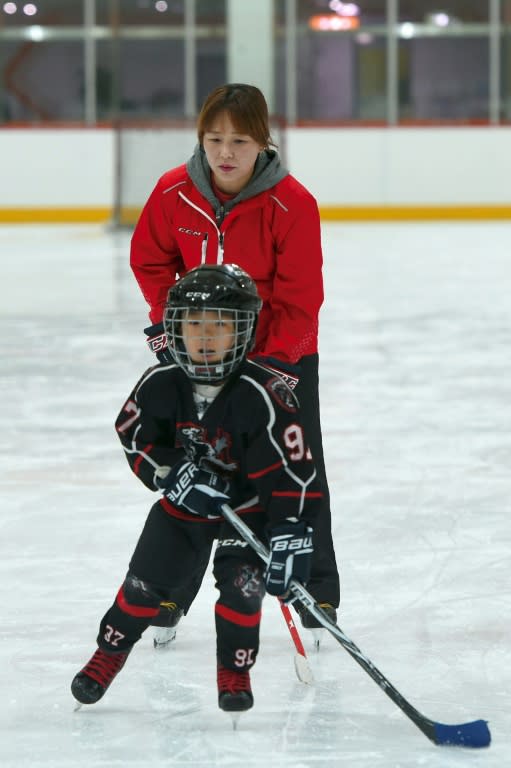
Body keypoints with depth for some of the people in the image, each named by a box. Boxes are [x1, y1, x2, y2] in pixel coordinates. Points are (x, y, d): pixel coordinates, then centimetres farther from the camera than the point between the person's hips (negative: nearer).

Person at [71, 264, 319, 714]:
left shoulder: (264, 396, -30)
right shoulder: (161, 385, -18)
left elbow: (294, 473, -31)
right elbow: (134, 436, -3)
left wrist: (291, 538, -37)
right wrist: (173, 471, -21)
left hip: (249, 505, -3)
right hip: (184, 501, 3)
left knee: (242, 581, -18)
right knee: (147, 580, 2)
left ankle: (235, 670, 5)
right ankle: (108, 655, 26)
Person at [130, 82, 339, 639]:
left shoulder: (293, 204, -21)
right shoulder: (174, 194, -12)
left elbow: (299, 299, -19)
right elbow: (150, 259, 4)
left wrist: (276, 362, -25)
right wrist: (166, 319, -7)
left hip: (282, 352, -3)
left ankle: (318, 592, 14)